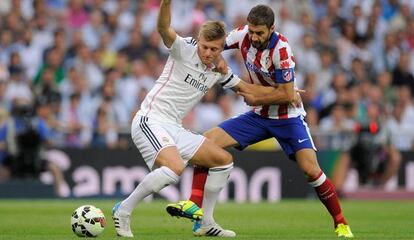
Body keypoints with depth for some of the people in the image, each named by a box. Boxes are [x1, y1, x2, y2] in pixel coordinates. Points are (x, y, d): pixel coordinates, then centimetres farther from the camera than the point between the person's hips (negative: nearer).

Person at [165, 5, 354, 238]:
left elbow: (287, 94, -24)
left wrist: (255, 98, -15)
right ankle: (195, 206, -12)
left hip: (288, 117, -6)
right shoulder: (243, 35, -10)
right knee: (208, 141, -9)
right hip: (259, 115, 6)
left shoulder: (281, 49, -26)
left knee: (311, 169, -20)